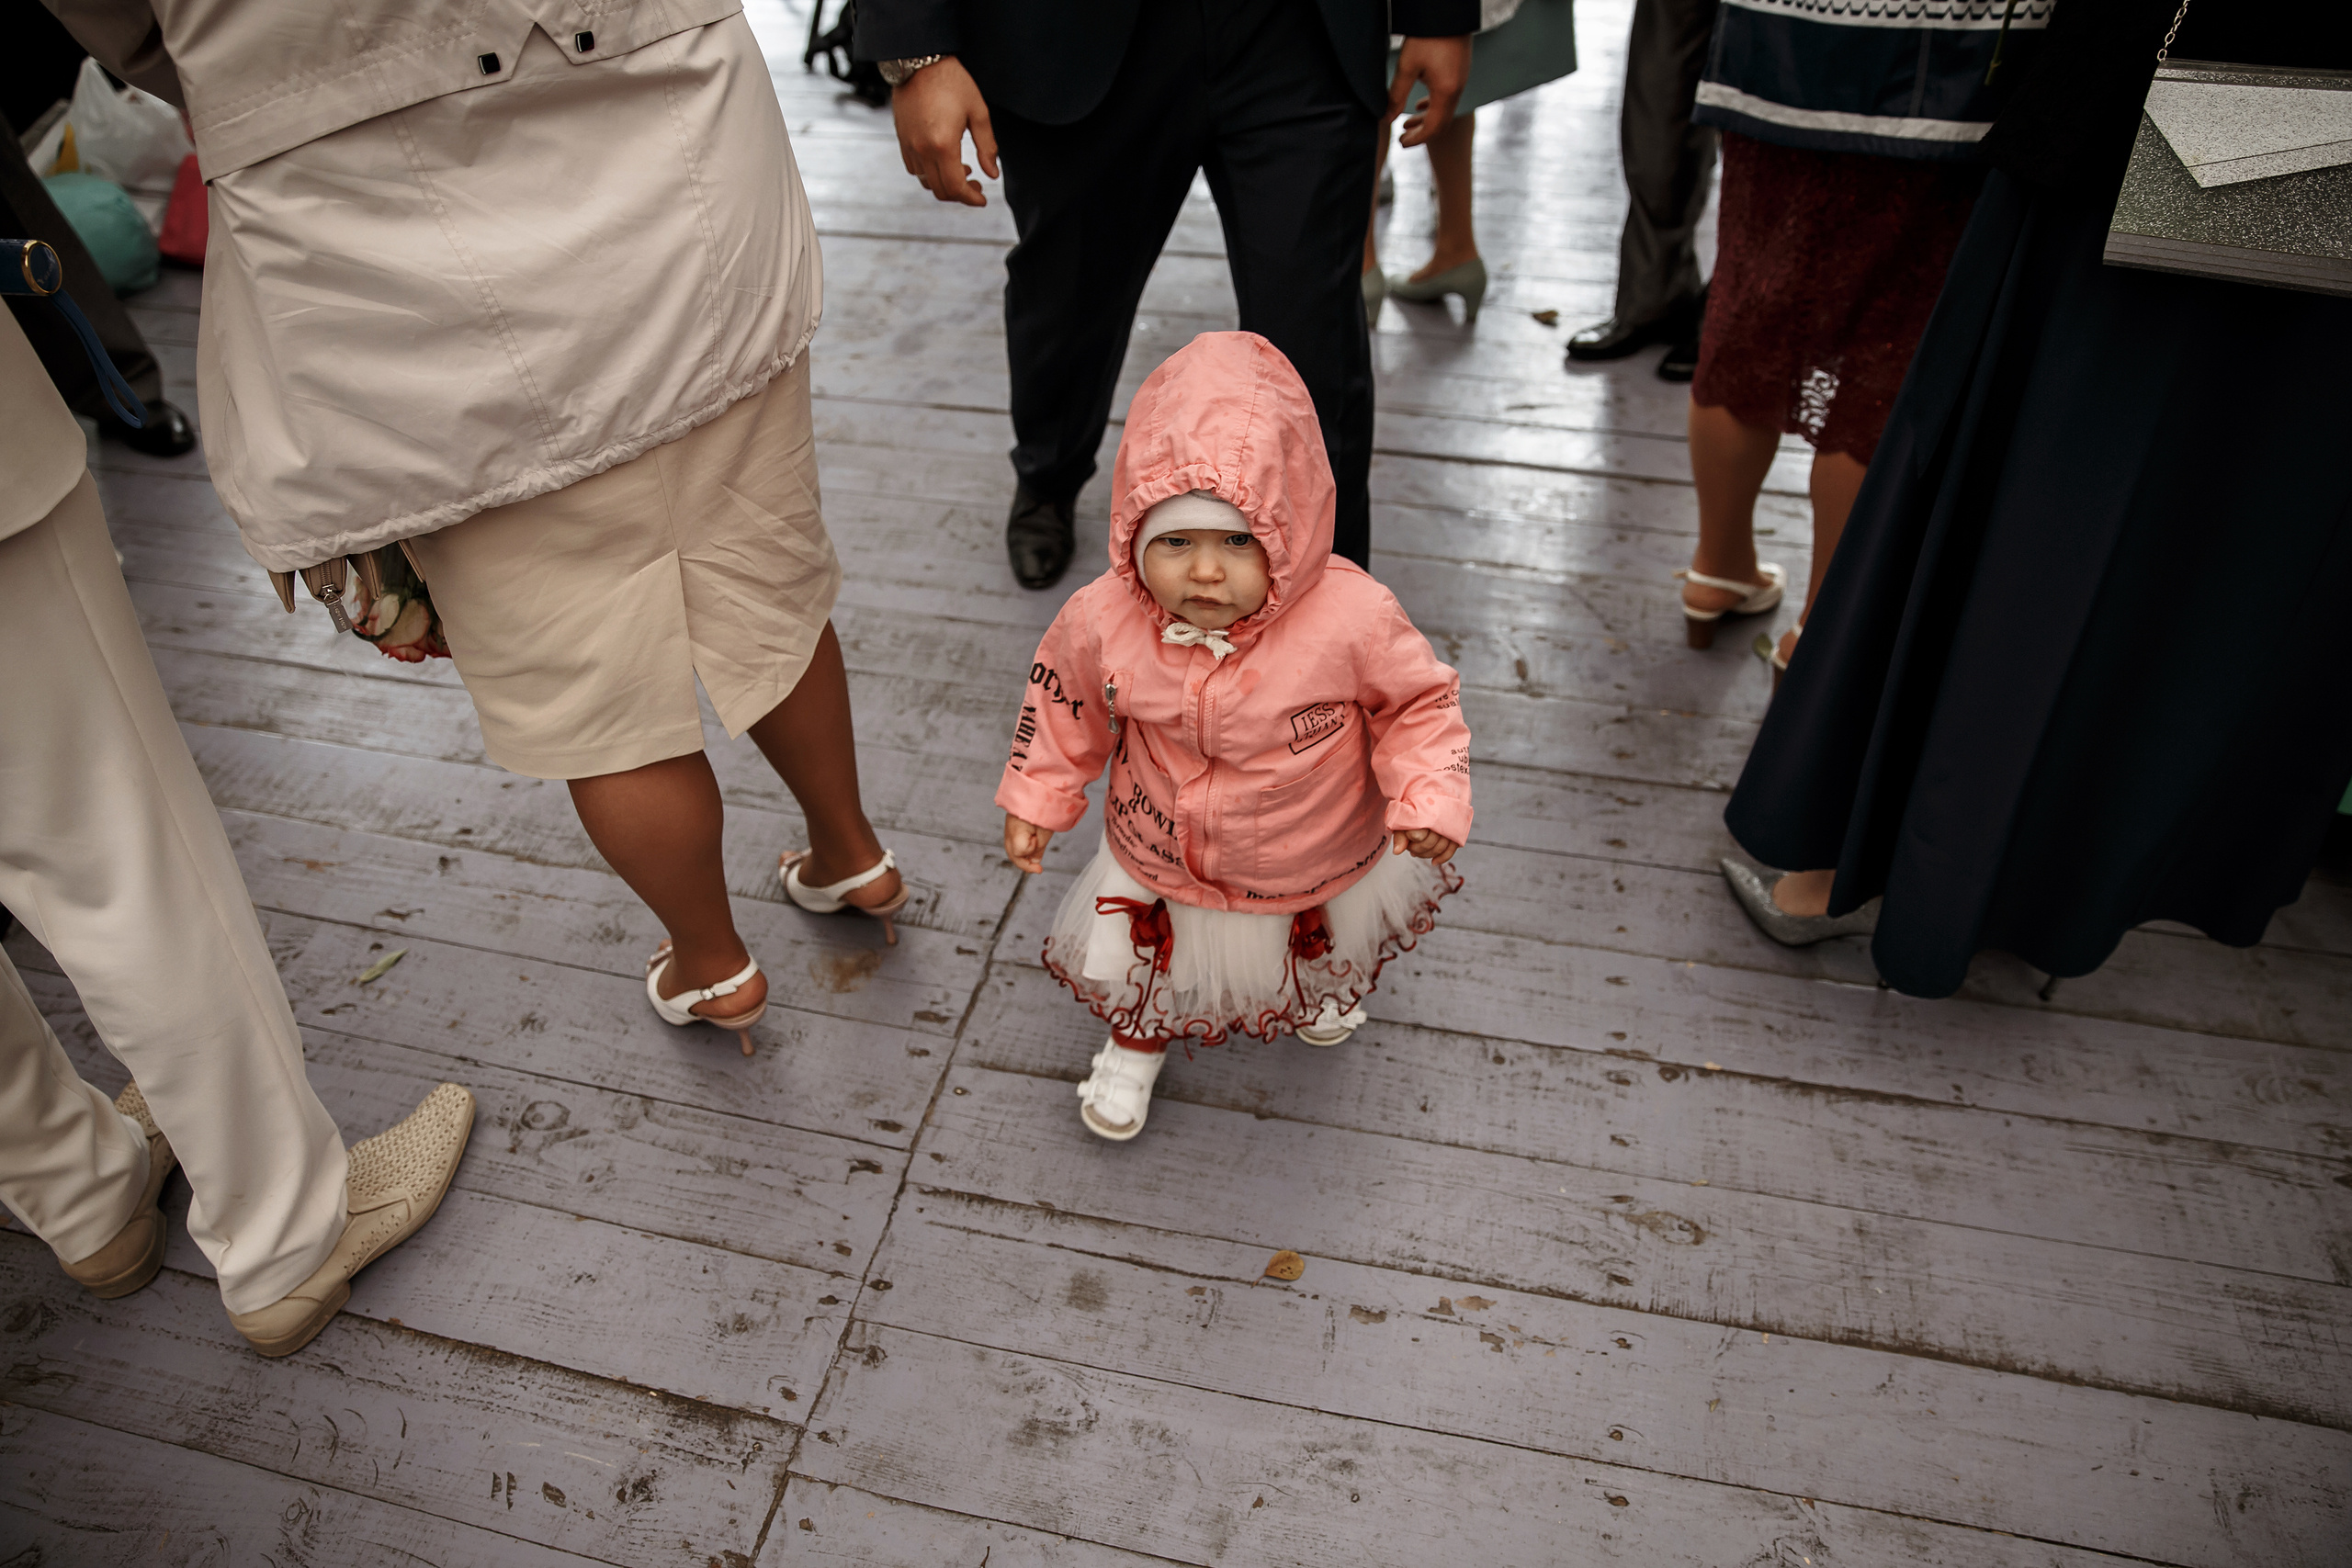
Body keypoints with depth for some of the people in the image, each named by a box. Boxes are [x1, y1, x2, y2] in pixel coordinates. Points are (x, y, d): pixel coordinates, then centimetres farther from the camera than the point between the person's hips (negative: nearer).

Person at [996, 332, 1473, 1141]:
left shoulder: (1351, 619, -35)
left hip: (1316, 865, 0)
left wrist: (1428, 797, -27)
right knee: (1141, 968, 26)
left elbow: (1418, 700, -16)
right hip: (1158, 865, 0)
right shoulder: (1102, 620, -28)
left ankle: (1326, 986, 74)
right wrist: (1036, 799, -2)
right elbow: (1063, 698, -7)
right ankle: (1137, 1042, 63)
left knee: (1327, 948, 34)